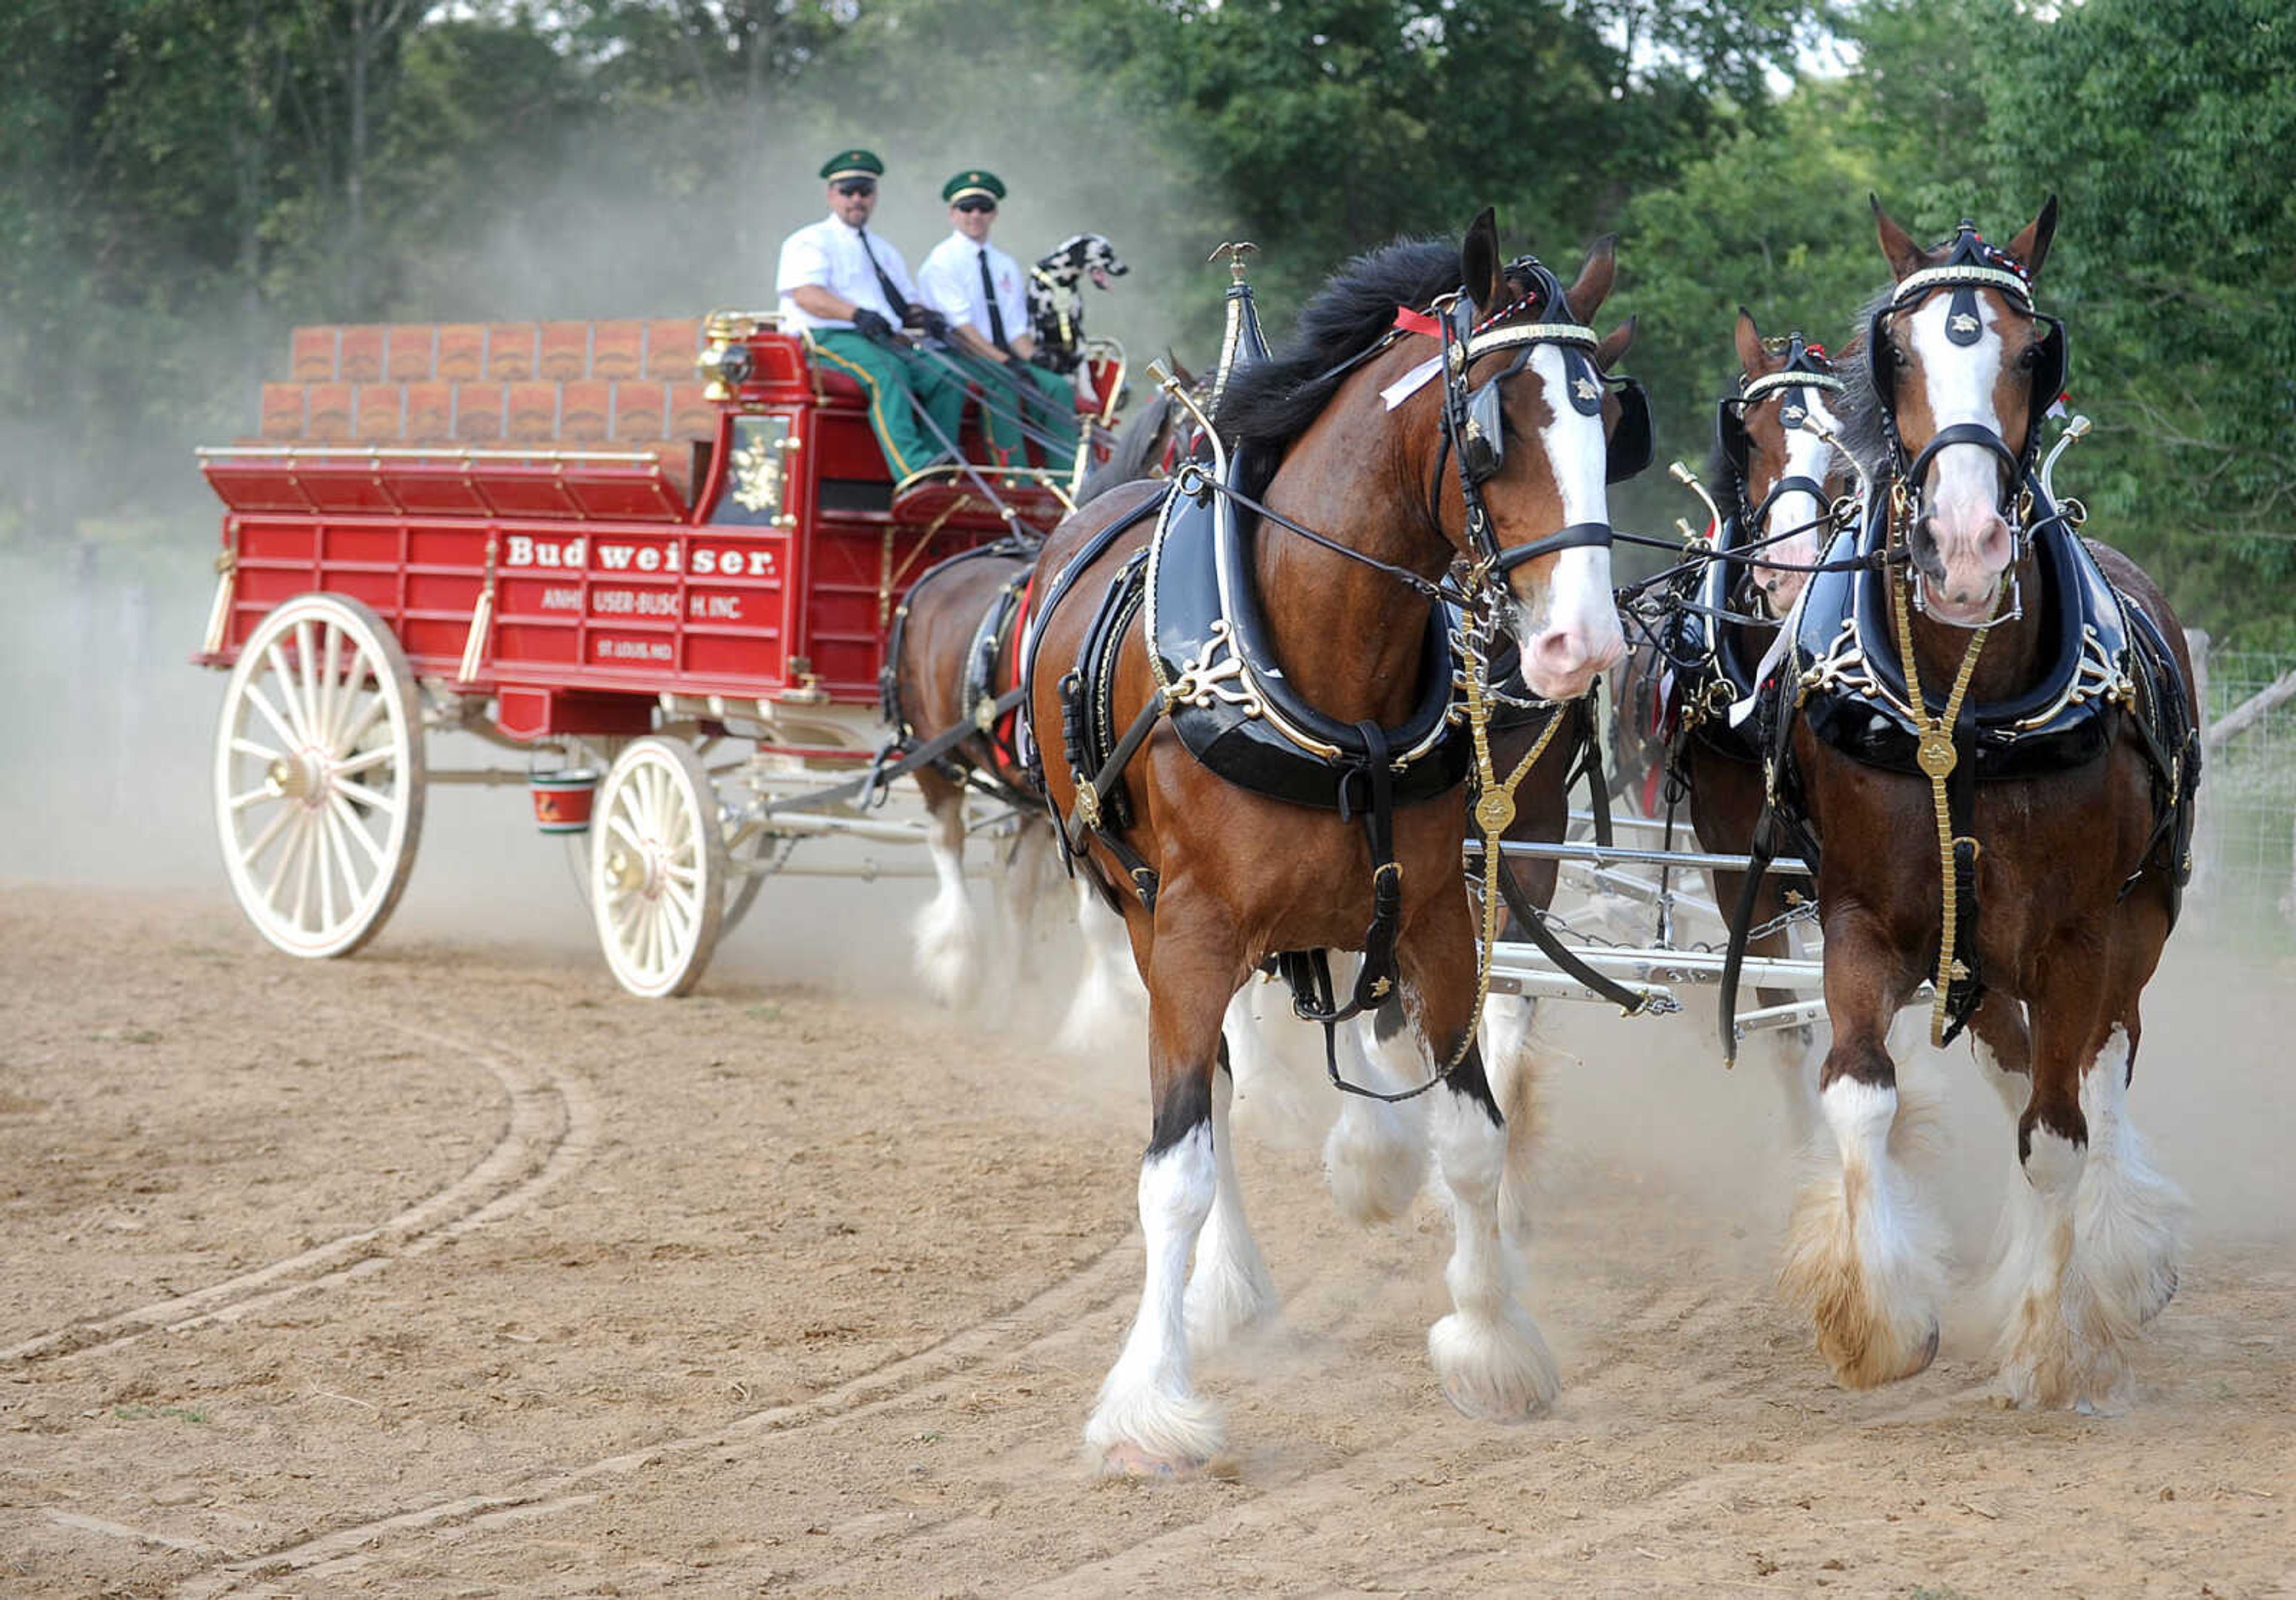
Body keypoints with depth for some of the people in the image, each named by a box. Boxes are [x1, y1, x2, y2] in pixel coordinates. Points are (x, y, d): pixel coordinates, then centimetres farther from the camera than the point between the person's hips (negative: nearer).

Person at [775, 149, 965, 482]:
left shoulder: (885, 252, 30)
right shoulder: (811, 242, 7)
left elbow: (908, 304, 26)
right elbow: (805, 295, -11)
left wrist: (924, 316, -1)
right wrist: (856, 314, -28)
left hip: (885, 341, 7)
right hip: (828, 338, -7)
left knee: (948, 376, -19)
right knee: (887, 371, -37)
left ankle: (939, 462, -30)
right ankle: (911, 470, -52)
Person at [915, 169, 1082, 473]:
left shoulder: (1007, 266, 19)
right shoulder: (942, 262, -3)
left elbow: (1017, 330, 14)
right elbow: (960, 328, -13)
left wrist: (1032, 363, -8)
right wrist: (1005, 362, -22)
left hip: (1004, 360, 7)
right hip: (958, 358, -7)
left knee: (1058, 386, -16)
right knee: (1002, 383, -34)